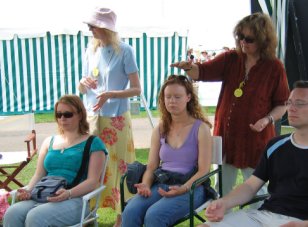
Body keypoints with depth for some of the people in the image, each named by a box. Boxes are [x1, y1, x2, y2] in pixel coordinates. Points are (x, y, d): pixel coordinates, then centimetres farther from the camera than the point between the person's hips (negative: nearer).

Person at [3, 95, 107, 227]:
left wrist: (68, 193, -22)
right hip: (43, 197, 5)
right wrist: (28, 190, -5)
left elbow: (92, 181, -5)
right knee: (12, 213, -26)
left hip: (74, 199, -4)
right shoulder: (49, 142, 22)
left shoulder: (93, 143, 5)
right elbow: (38, 175, 17)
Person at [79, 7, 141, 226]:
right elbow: (82, 89, 13)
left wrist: (110, 95, -23)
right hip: (92, 117, 5)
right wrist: (83, 83, -10)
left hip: (116, 119, -5)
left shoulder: (124, 51, -9)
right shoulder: (91, 50, 7)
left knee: (118, 168, 1)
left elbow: (136, 89, -10)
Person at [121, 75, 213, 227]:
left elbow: (203, 171, -6)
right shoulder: (160, 129, 13)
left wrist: (183, 188, -21)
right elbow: (151, 166, 10)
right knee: (129, 213, -26)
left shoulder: (201, 128, -1)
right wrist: (146, 185, -10)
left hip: (190, 188, -4)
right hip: (160, 185, 4)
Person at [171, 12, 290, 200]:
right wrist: (189, 67, -32)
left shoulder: (274, 67, -8)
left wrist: (268, 119, -19)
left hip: (256, 138, -3)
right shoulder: (230, 59, -1)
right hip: (226, 135, 4)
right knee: (221, 191, 18)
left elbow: (282, 104, -2)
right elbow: (202, 71, -11)